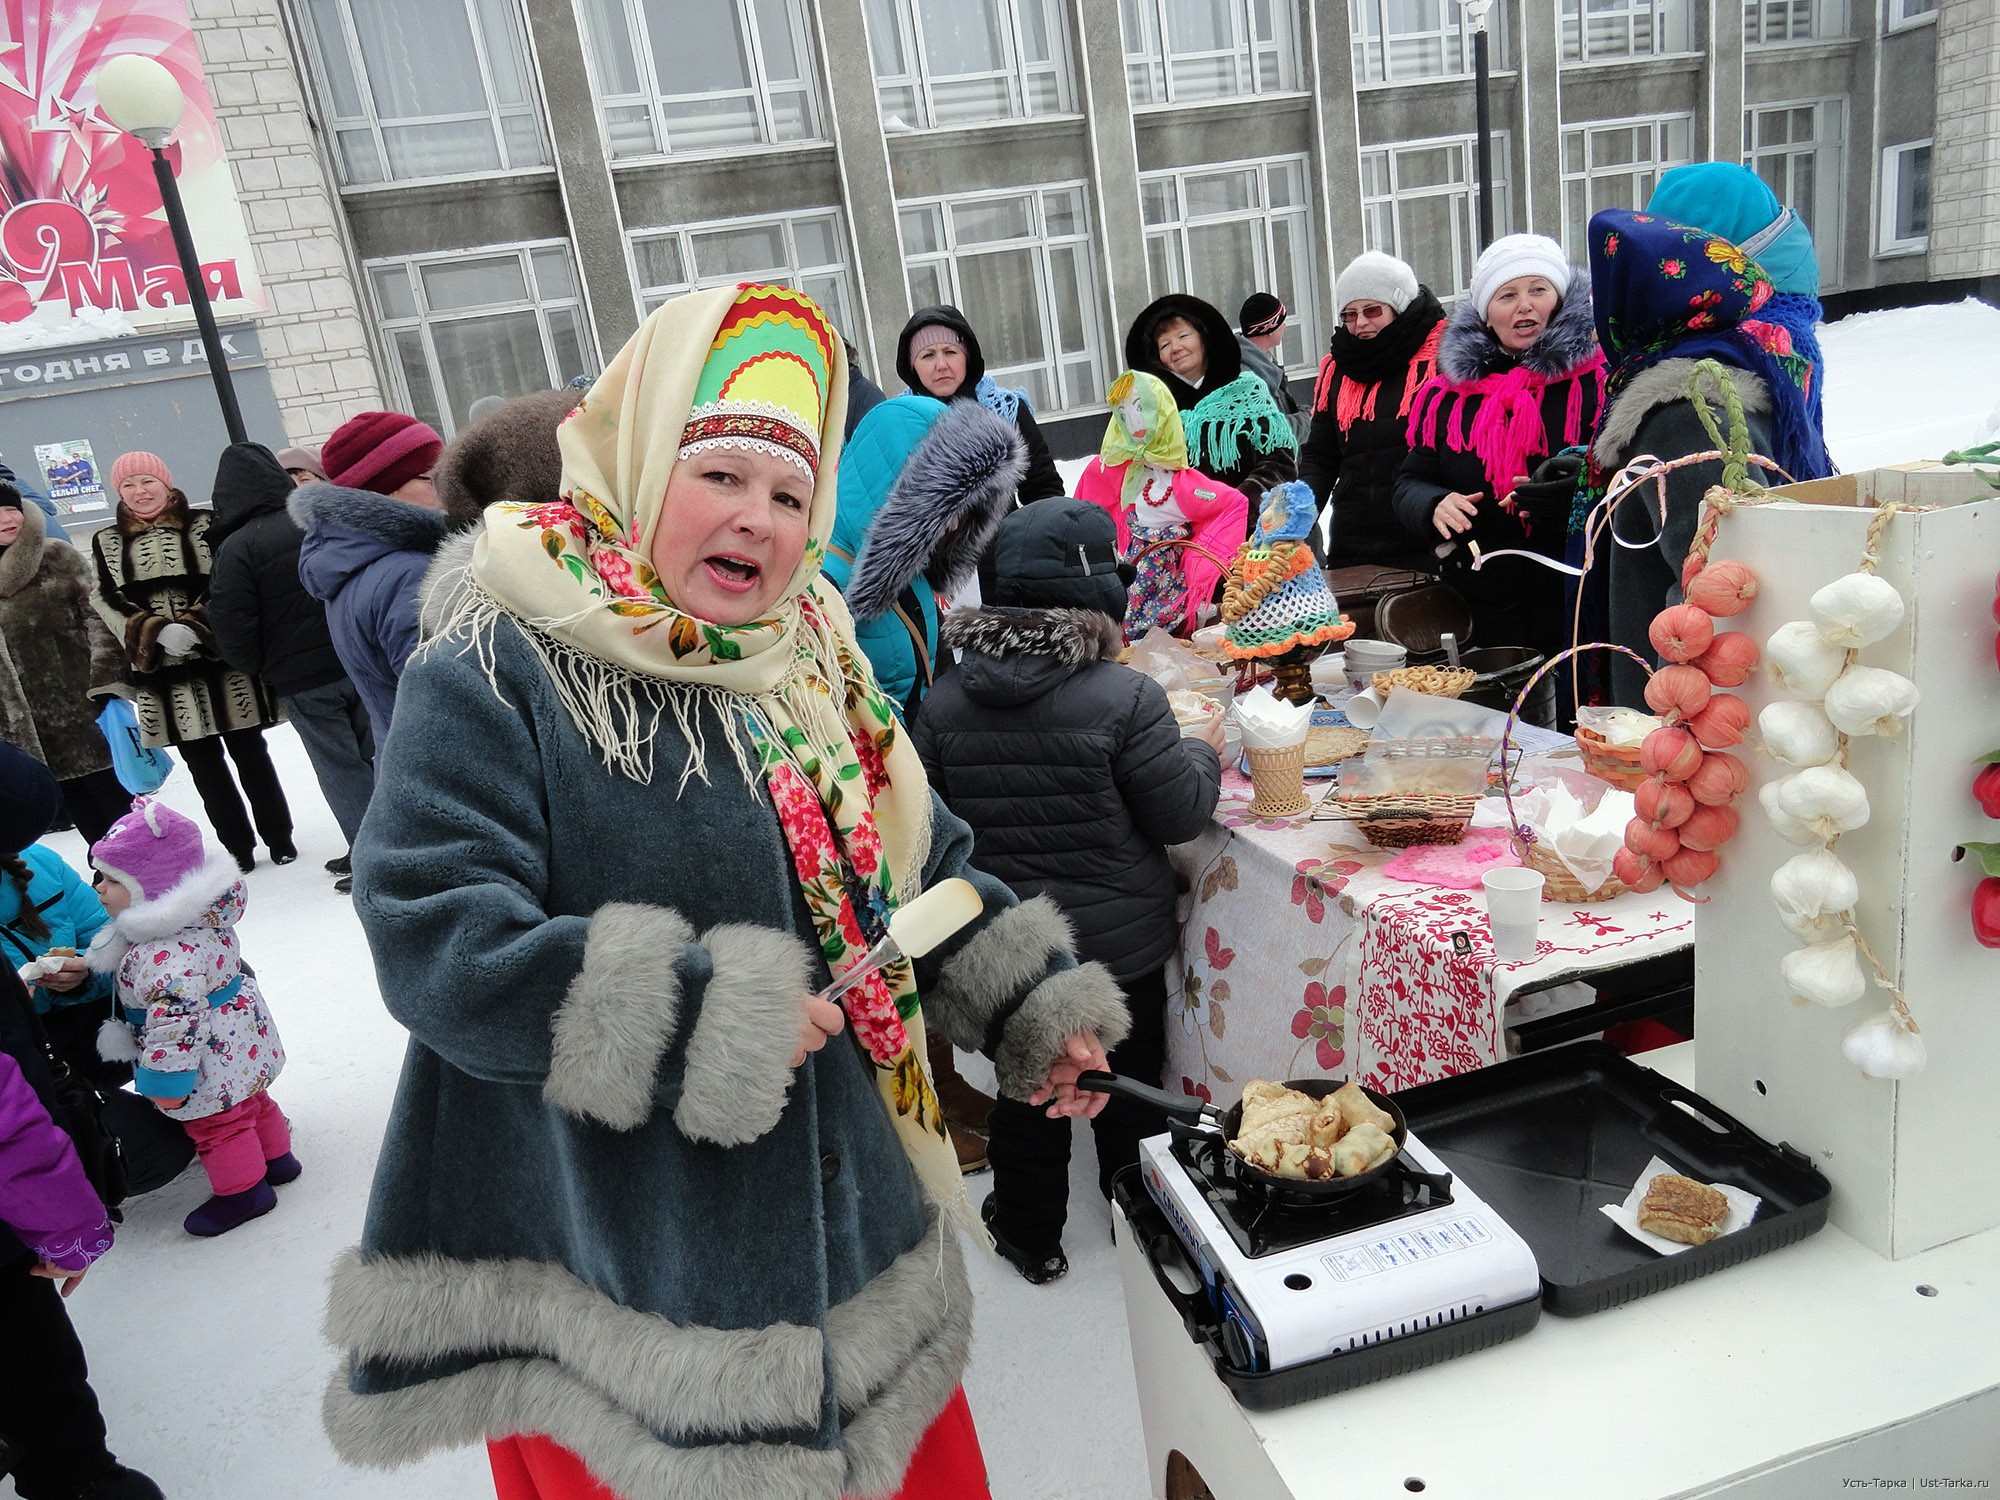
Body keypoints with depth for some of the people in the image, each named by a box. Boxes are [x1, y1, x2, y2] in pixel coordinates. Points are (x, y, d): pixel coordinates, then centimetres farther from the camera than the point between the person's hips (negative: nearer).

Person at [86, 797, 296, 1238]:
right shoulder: (203, 918, -4)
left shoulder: (165, 955, -35)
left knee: (216, 1124, 11)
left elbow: (174, 1020, -33)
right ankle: (275, 1157, 43)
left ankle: (242, 1190, 27)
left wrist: (164, 1080, -23)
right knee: (251, 1104, 26)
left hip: (211, 1065, -10)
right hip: (242, 1045, 10)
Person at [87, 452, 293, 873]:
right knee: (202, 762, 6)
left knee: (249, 752, 4)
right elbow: (108, 604, 3)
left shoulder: (204, 525, 2)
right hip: (160, 670, 2)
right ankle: (237, 847, 15)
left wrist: (194, 624, -17)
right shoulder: (106, 542, 9)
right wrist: (156, 632, -13)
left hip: (221, 659, -2)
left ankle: (279, 837, 15)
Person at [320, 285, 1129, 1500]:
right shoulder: (502, 671, -16)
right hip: (626, 1248, -6)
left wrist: (1035, 1007, 6)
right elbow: (432, 934, -25)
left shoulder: (813, 659, 5)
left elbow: (926, 865, 13)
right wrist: (713, 1020, -26)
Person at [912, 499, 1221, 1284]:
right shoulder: (1125, 698, -22)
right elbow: (1180, 815, -14)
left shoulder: (945, 703, -10)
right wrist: (1204, 752, 4)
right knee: (1128, 1085, 20)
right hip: (1119, 941, -2)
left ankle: (1031, 1235, 35)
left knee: (1026, 1086, 19)